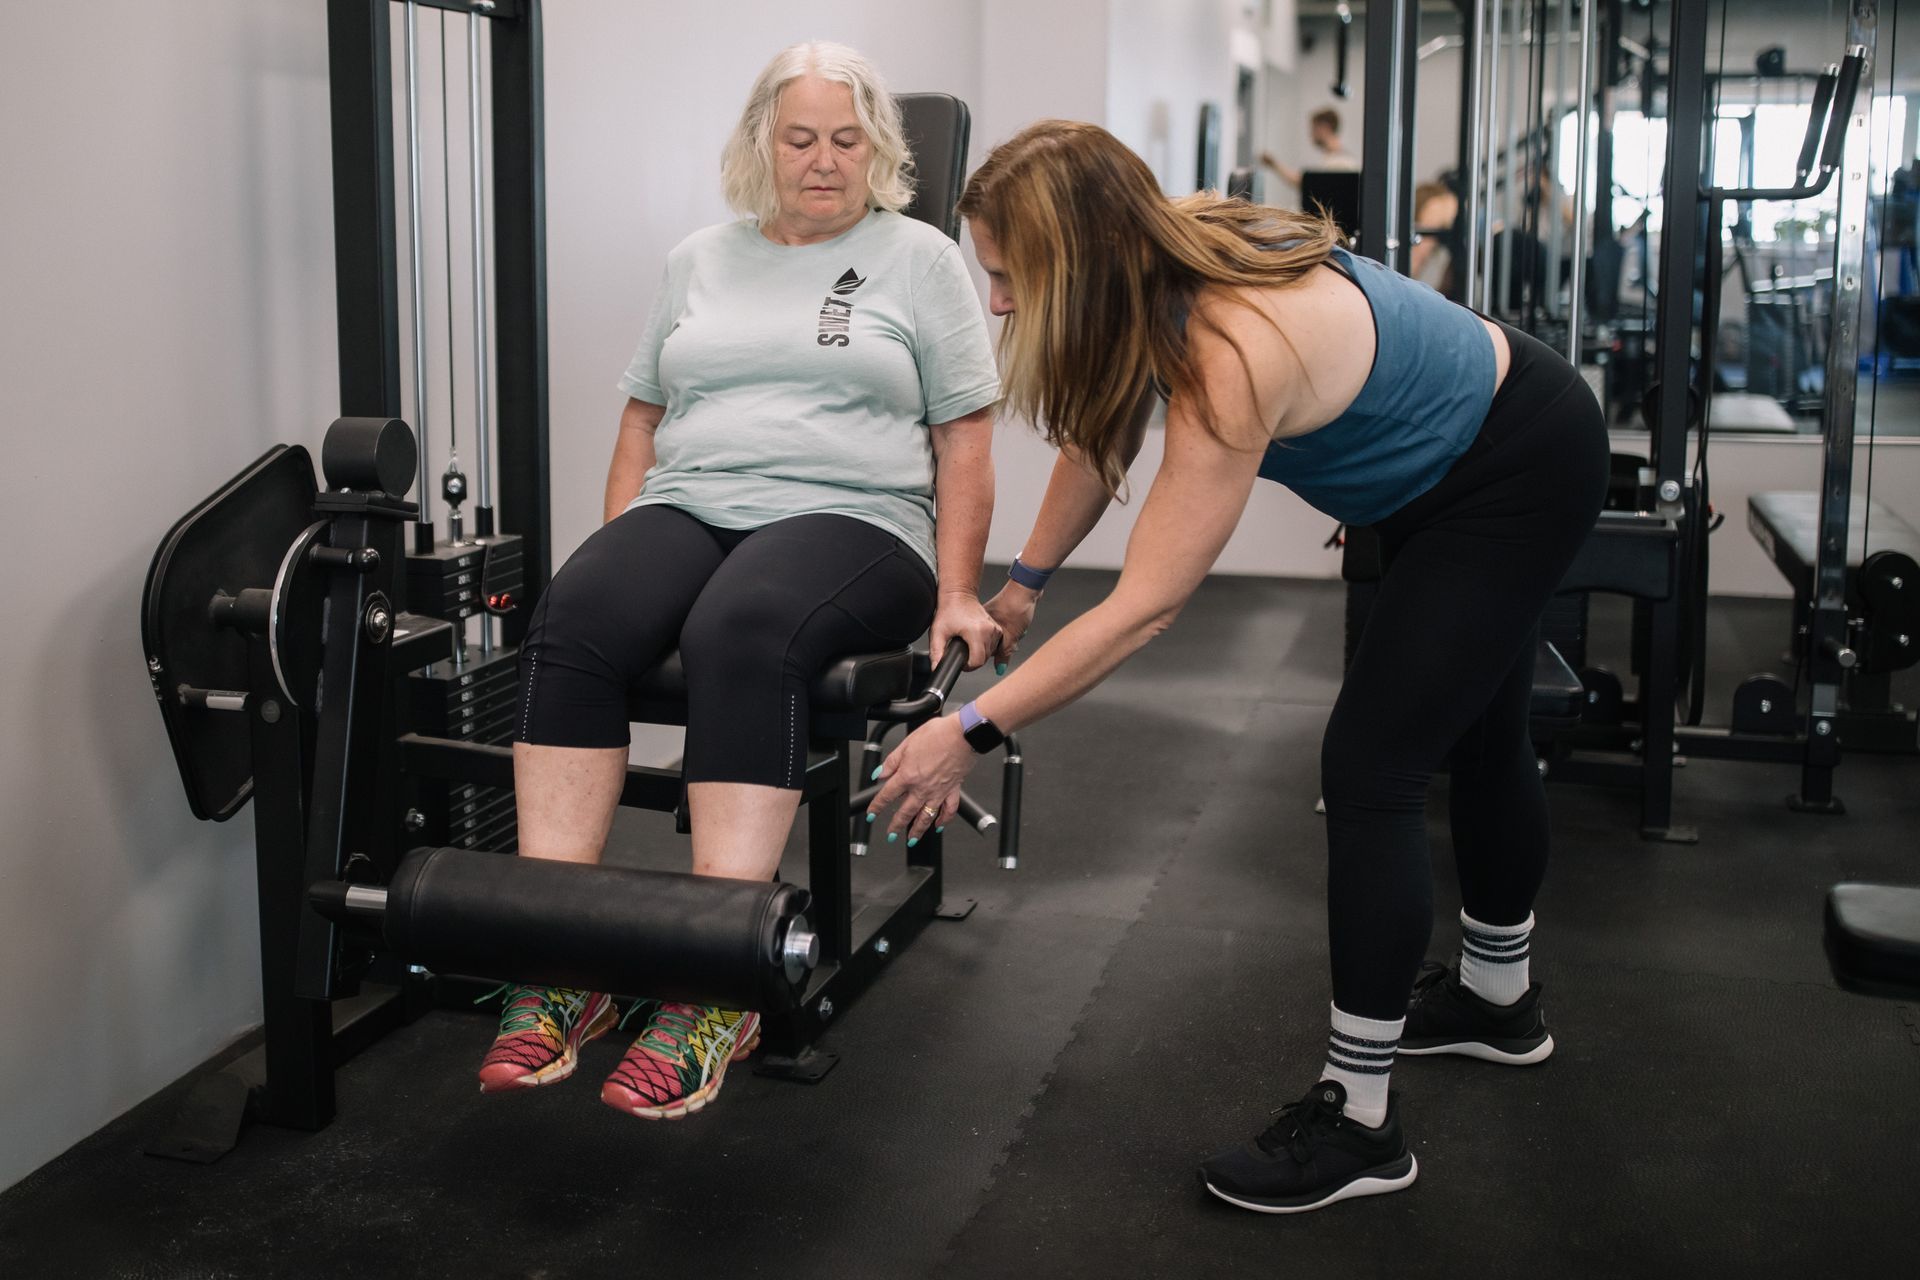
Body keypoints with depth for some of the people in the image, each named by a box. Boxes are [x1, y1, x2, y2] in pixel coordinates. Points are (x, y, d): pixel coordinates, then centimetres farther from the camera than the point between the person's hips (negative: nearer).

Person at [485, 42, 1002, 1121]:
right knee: (574, 618, -30)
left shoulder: (918, 258, 11)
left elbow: (964, 437, 6)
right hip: (688, 508, 4)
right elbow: (645, 421, 22)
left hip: (847, 519, -4)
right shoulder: (699, 261, 22)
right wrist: (624, 560, 8)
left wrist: (957, 594, -3)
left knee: (742, 631, -38)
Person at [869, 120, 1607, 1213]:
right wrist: (1026, 580, 6)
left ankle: (1359, 1123, -4)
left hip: (1527, 463, -9)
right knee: (1478, 732, 23)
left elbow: (1146, 609, -37)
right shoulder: (1163, 269, -14)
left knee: (1370, 764, -13)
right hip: (1451, 456, 10)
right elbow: (1101, 439, 3)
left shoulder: (1232, 350, -38)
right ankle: (1500, 999, 45)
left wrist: (970, 733, -34)